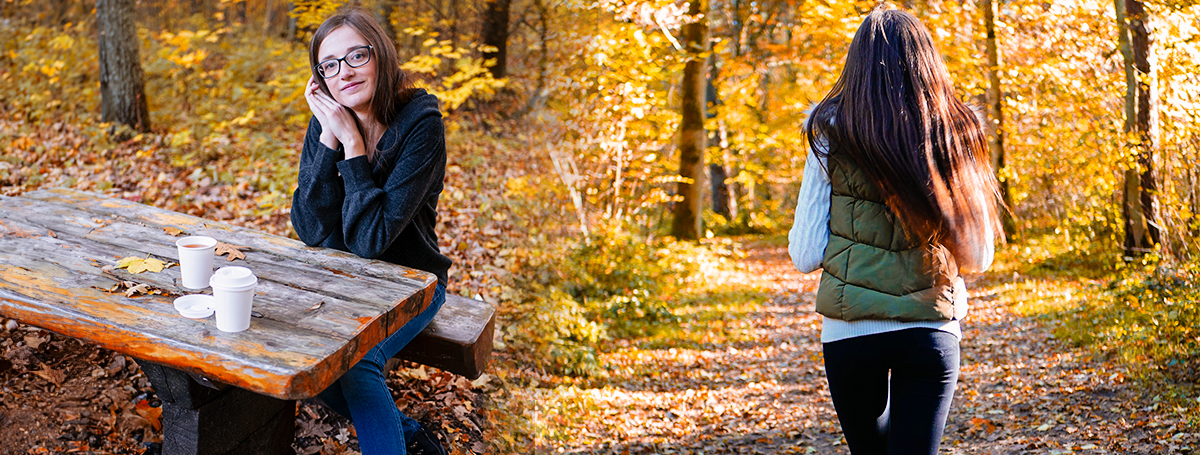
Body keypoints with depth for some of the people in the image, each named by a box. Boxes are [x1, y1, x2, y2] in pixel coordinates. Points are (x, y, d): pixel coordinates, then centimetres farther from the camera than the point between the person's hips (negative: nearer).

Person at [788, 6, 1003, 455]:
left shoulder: (831, 136, -4)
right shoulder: (955, 134, 1)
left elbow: (805, 256, -4)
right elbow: (977, 258, 3)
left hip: (849, 331, 0)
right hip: (930, 330, 0)